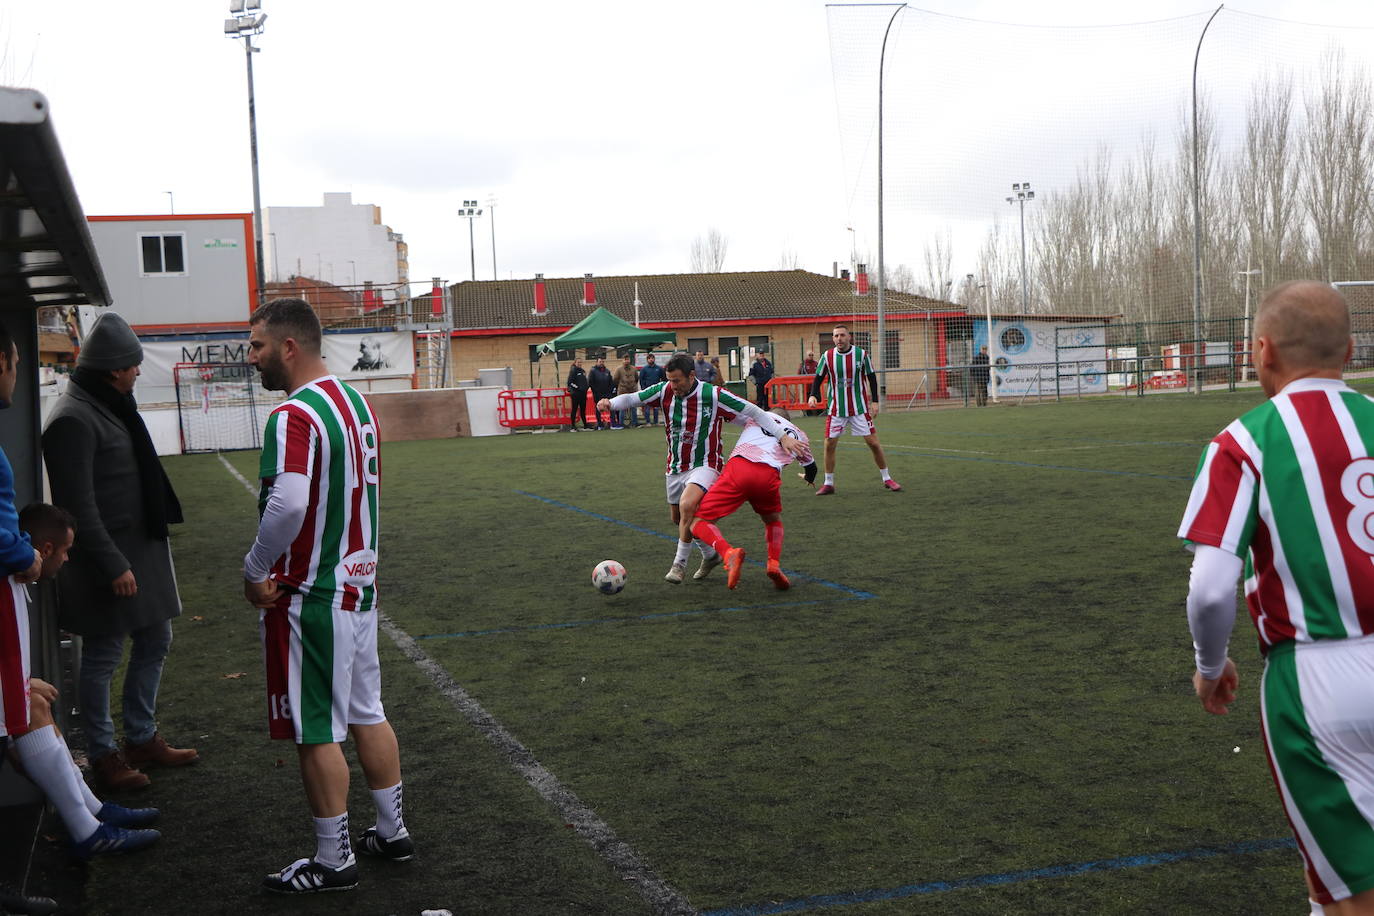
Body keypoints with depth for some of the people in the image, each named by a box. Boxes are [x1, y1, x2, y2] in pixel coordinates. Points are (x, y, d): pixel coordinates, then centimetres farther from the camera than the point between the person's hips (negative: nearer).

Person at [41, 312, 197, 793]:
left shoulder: (112, 406, 11)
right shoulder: (73, 419, -19)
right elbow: (78, 505, -22)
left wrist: (152, 544, 20)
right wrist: (113, 565, -21)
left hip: (142, 548, 10)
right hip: (108, 558, -10)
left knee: (154, 642, 17)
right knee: (102, 656, 4)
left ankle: (142, 739, 31)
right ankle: (103, 755, 18)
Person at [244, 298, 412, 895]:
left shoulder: (294, 416, -20)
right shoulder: (355, 401, 9)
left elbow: (288, 505, -33)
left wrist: (256, 570, -19)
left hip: (309, 596, -9)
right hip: (358, 582, 9)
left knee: (316, 732, 3)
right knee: (367, 713, 18)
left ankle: (333, 862, 14)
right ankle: (392, 832, 29)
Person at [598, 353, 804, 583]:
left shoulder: (714, 395, -19)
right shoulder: (665, 391, -7)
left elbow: (753, 412, -15)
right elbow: (632, 398, -2)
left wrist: (783, 437, -18)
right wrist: (611, 403, -24)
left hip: (704, 465, -6)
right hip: (675, 467, 6)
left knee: (687, 506, -30)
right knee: (678, 519, 15)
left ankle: (680, 563, -14)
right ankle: (710, 555, 40)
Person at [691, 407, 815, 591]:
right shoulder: (799, 434, 35)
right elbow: (811, 467, 50)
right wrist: (809, 479, 73)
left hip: (738, 467, -2)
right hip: (769, 476, 2)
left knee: (699, 522, 3)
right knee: (773, 520, 34)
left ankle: (729, 553, -25)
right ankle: (774, 563, 10)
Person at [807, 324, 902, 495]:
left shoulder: (861, 354, -6)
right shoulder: (828, 356, -4)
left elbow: (871, 377, 2)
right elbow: (818, 378, 4)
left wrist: (875, 401, -3)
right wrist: (813, 395, -14)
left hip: (859, 408, -1)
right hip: (836, 409, 1)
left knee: (873, 442, -1)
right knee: (829, 444, -2)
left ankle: (887, 479, 14)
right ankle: (828, 484, 12)